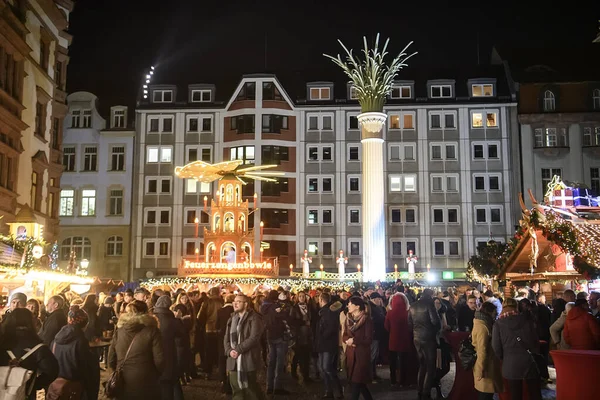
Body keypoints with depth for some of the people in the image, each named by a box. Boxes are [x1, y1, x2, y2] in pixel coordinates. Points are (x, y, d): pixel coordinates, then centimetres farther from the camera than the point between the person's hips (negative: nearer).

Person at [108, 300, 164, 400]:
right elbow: (160, 360, -13)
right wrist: (154, 376, 6)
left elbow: (111, 360, 2)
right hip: (146, 387, -3)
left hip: (123, 387, 3)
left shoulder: (118, 331, -1)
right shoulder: (152, 331, -10)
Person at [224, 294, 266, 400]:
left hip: (247, 359, -6)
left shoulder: (254, 318, -7)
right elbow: (226, 337, 13)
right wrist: (229, 350, -6)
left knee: (250, 387, 0)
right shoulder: (232, 318, 15)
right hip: (234, 359, 7)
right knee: (236, 388, 8)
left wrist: (238, 349, -19)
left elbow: (254, 338, -17)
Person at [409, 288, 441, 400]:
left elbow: (410, 322, 11)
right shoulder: (429, 303, -11)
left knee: (422, 365, 18)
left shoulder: (413, 306, 9)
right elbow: (435, 320, -17)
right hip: (428, 337, -6)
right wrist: (438, 328, 1)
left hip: (417, 338, 6)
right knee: (430, 366, 1)